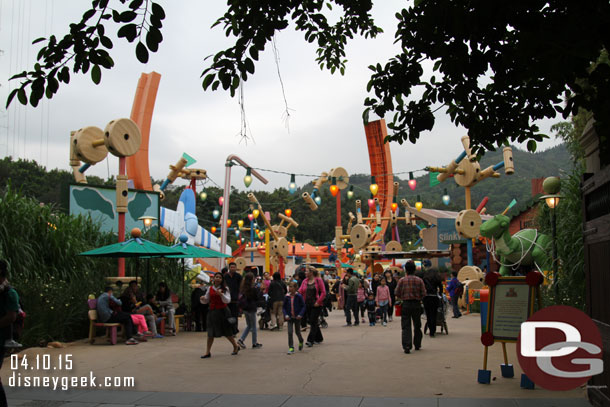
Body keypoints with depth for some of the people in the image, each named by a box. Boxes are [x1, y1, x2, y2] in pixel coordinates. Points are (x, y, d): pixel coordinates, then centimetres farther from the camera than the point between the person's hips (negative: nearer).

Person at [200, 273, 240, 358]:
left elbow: (228, 300, -14)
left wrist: (221, 294, -29)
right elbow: (206, 301, 13)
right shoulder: (210, 289, 6)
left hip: (222, 312, -3)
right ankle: (208, 352, 8)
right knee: (210, 333, 1)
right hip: (212, 312, 3)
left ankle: (236, 346, 27)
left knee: (226, 332, 6)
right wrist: (202, 299, -10)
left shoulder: (225, 289, -4)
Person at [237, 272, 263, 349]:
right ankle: (254, 343, 16)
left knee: (248, 325, 20)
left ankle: (241, 340, 7)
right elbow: (259, 298, -10)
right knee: (253, 326, 7)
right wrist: (260, 290, -4)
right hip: (251, 309, -6)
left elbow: (240, 297, 6)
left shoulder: (243, 288, 0)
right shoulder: (253, 289, -18)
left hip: (245, 309, 6)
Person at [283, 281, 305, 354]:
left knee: (297, 332, 11)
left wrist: (300, 314, -18)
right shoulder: (287, 297, -4)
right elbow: (283, 307, 4)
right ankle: (291, 348, -1)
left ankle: (301, 342, 41)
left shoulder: (299, 296, -11)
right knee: (290, 332, -7)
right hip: (290, 318, 2)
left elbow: (303, 306, -6)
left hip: (297, 317, -2)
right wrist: (286, 315, -10)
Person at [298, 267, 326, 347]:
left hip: (316, 305, -6)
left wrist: (318, 302, -15)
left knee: (313, 322, -8)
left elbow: (323, 292, -8)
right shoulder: (305, 281, 10)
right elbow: (300, 291, 2)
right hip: (307, 304, 6)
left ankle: (310, 340, -9)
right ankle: (318, 338, 27)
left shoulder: (318, 280, -5)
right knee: (311, 322, 12)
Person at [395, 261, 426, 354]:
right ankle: (417, 345, 26)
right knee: (417, 325, 17)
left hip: (406, 304, -2)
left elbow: (397, 294, -3)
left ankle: (407, 346, -13)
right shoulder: (419, 280, -1)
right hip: (417, 304, 2)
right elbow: (423, 293, -1)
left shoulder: (402, 280, -4)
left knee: (406, 326, 0)